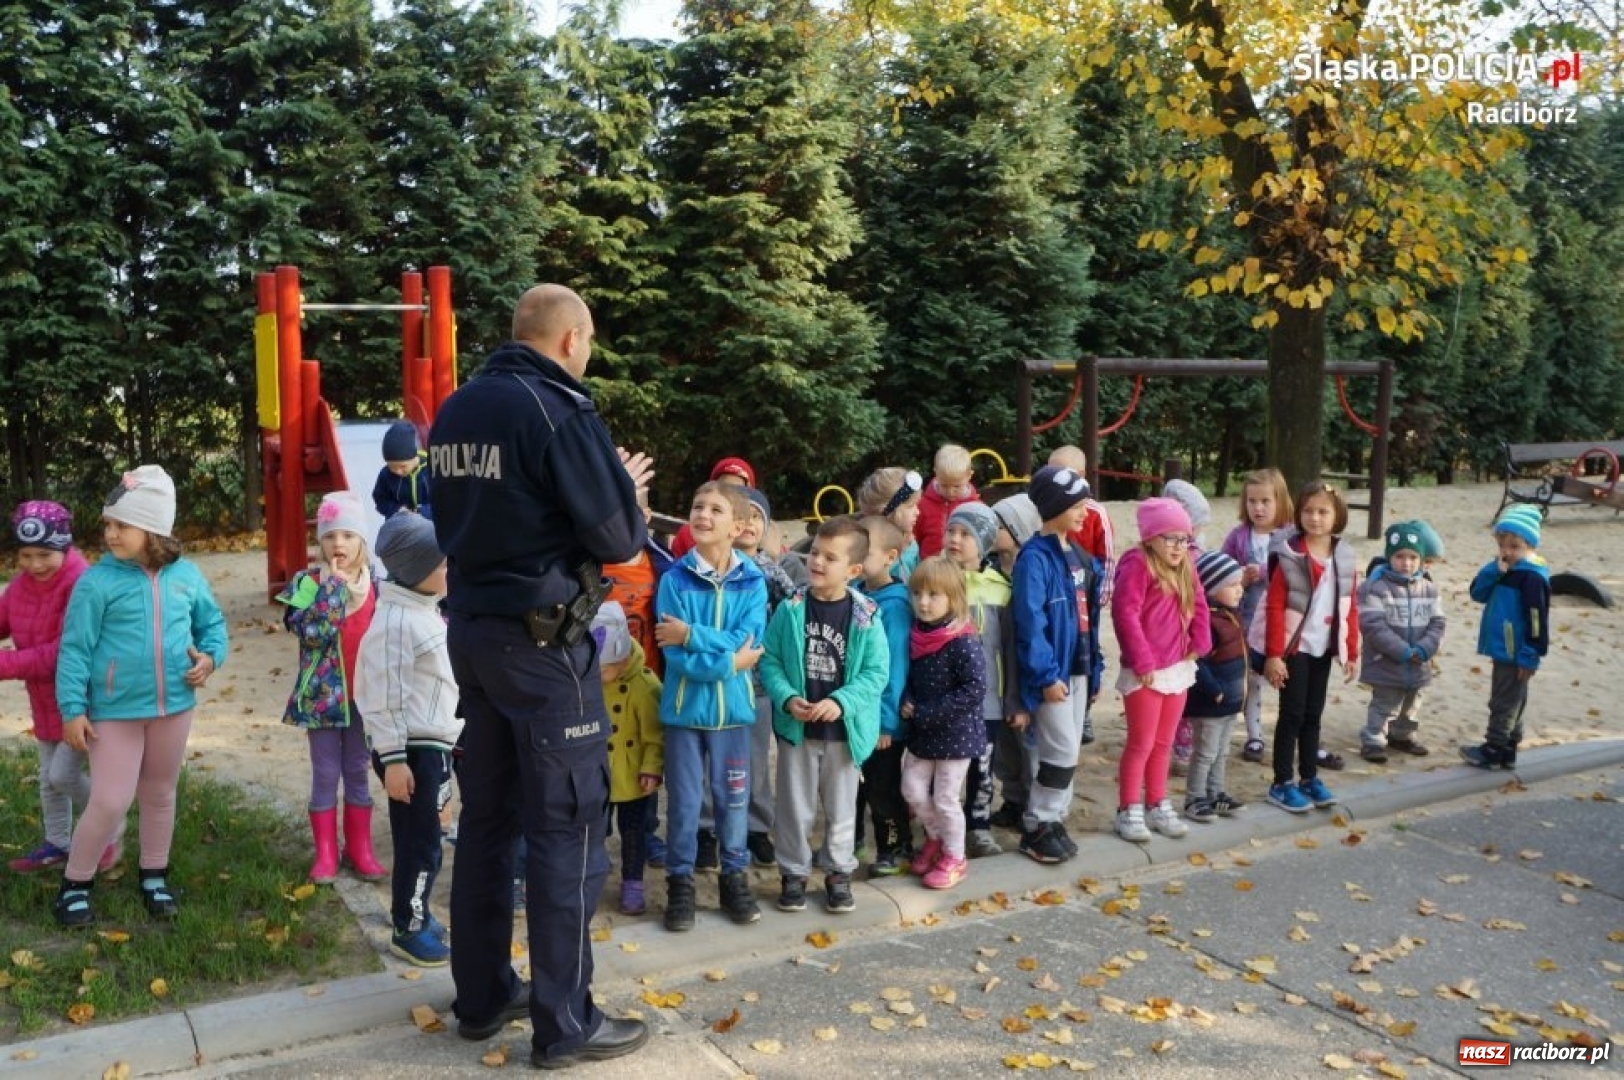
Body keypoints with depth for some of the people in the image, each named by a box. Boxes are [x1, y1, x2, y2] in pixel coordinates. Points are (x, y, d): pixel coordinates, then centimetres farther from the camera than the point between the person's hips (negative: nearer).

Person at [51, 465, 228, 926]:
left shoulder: (186, 574, -2)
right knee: (110, 802, -4)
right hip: (114, 712, -3)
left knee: (160, 795, 18)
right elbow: (74, 648, -9)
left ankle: (154, 876, 36)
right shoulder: (97, 581, -12)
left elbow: (212, 623, 12)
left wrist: (210, 655, -8)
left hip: (173, 707, 4)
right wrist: (72, 709, -13)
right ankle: (74, 885, 19)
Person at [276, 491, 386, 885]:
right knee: (326, 774, 6)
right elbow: (310, 632, -23)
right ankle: (325, 854, 17)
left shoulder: (376, 583, 1)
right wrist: (333, 586, -23)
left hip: (363, 694, 3)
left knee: (359, 772, 12)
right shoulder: (309, 583, -8)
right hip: (323, 694, -2)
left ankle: (359, 849, 23)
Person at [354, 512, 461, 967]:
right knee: (421, 845, 0)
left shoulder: (427, 611, 12)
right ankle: (408, 930, 14)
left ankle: (414, 912, 32)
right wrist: (393, 758, -20)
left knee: (423, 840, 18)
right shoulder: (395, 620, -19)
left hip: (436, 745, 9)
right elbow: (384, 698, -20)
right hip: (412, 750, -9)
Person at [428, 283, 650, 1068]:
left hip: (471, 627, 8)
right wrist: (629, 491, 6)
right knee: (566, 826, 1)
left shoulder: (456, 409, 9)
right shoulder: (557, 408, -15)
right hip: (542, 638, -8)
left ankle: (482, 996, 27)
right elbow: (617, 539, -16)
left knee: (488, 816, 16)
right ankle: (564, 1024, 10)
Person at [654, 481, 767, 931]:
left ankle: (734, 876, 27)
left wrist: (691, 634, -19)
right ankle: (680, 880, 23)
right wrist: (727, 661, -18)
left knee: (733, 797, 11)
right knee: (684, 800, 8)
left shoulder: (752, 581, -3)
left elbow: (747, 644, -14)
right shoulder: (674, 579, -7)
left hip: (732, 706, 1)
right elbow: (673, 655, -13)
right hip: (684, 706, -1)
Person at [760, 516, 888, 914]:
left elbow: (876, 672, -9)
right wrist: (787, 699, -18)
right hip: (796, 726, 1)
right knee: (795, 806, 11)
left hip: (844, 729, 0)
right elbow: (770, 660, -3)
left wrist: (840, 702, -21)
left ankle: (839, 874, 32)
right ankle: (793, 873, 28)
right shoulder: (791, 609, -7)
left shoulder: (866, 615, -10)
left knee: (841, 807, 14)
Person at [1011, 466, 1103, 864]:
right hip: (1052, 671, -8)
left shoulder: (1078, 555, 10)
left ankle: (1052, 821, 25)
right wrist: (1046, 674, -21)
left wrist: (1095, 667, 11)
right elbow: (1030, 622, -20)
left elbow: (1089, 616, 13)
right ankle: (1037, 828, 9)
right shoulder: (1035, 557, -16)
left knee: (1067, 750, 13)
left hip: (1078, 667, 8)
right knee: (1062, 751, -5)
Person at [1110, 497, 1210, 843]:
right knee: (1141, 744, 0)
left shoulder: (1185, 569, 9)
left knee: (1163, 744, 17)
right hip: (1145, 672, -8)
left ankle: (1157, 806, 29)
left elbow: (1199, 607, 19)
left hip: (1178, 669, 8)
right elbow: (1125, 614, -22)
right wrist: (1142, 661, -20)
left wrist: (1199, 643, 2)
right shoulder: (1137, 565, -16)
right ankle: (1129, 811, 11)